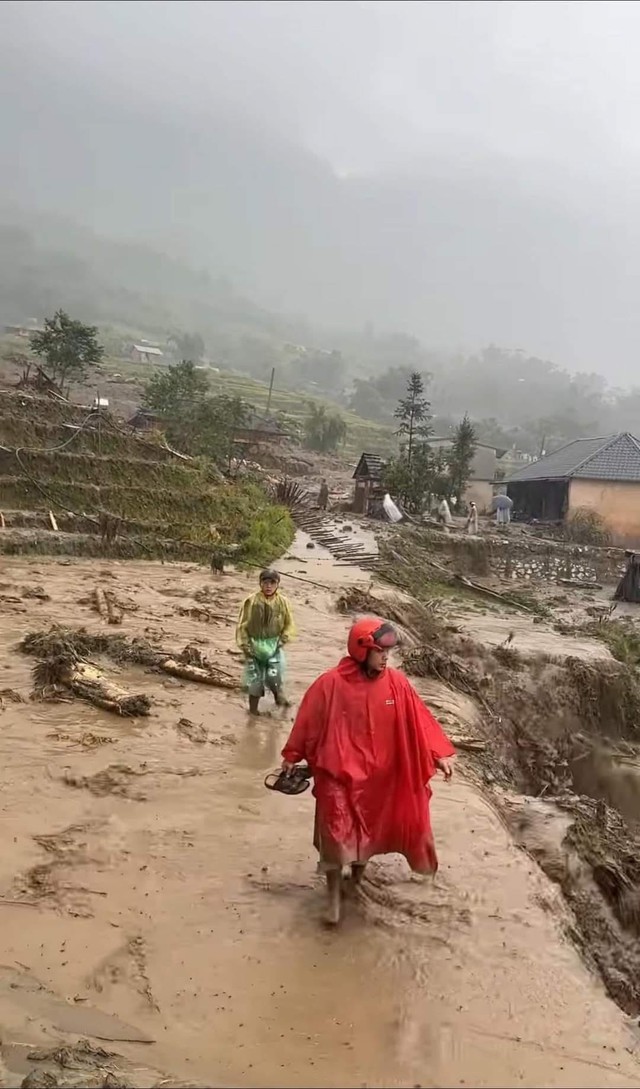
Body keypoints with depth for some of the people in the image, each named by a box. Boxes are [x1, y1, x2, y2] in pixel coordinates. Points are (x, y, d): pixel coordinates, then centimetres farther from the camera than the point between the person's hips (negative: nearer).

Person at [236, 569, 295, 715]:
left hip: (274, 645, 1)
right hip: (254, 645, 0)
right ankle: (253, 711, 21)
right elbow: (242, 626, -4)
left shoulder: (282, 602, -6)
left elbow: (289, 624, 5)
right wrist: (245, 646, -8)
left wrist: (283, 640, -8)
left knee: (274, 675, -12)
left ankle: (279, 695, 21)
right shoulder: (250, 601, -11)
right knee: (254, 679, 4)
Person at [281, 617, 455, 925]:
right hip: (338, 773, -3)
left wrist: (439, 754, -11)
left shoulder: (396, 683, -10)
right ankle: (334, 896, 20)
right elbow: (308, 721, -6)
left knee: (368, 829, 19)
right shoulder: (331, 683, -17)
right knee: (335, 834, 1)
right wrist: (291, 757, 2)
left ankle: (358, 870, 48)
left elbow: (418, 720, -5)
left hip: (376, 775, 3)